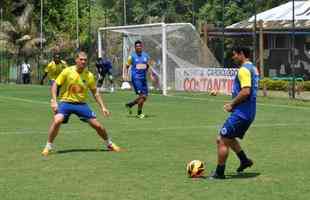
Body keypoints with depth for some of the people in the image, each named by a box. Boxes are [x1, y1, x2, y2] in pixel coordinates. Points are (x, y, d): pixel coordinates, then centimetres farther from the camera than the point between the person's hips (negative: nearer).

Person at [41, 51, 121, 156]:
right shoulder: (67, 71, -11)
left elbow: (95, 93, 8)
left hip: (81, 103, 2)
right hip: (66, 102, -2)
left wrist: (102, 107, 2)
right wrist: (54, 101, -16)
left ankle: (109, 144, 24)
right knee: (57, 120, -29)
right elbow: (55, 84, -6)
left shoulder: (89, 75, -3)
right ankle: (48, 146, -12)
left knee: (97, 125, -3)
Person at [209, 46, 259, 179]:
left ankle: (219, 172, 2)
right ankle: (245, 160, 23)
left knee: (223, 141, -4)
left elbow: (246, 91, -26)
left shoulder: (244, 69, -16)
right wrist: (234, 104, 15)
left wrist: (231, 104, -14)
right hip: (248, 113, 10)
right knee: (228, 138, 23)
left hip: (241, 113, -10)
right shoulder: (252, 68, 15)